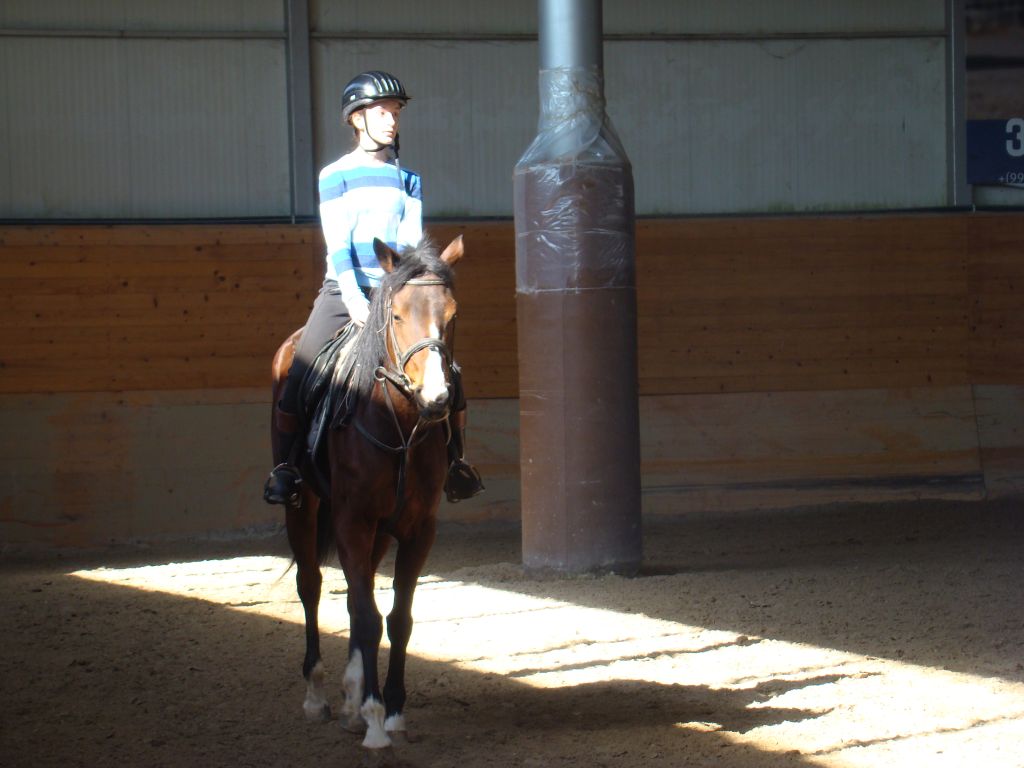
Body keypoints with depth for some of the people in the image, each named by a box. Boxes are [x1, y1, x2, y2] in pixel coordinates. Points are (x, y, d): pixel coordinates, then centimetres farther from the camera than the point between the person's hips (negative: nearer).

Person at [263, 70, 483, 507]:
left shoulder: (406, 181, 11)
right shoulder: (335, 176, 2)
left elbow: (411, 245, 3)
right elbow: (338, 242, -7)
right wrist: (355, 299, -17)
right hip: (343, 291, -2)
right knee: (300, 374, -18)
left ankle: (454, 461, 4)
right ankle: (284, 467, -8)